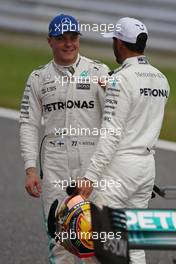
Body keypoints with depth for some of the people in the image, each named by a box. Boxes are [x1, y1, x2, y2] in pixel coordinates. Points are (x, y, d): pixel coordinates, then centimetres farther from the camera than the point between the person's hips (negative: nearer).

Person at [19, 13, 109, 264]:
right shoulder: (38, 78, 9)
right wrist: (30, 169, -2)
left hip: (92, 159, -2)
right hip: (54, 163, 2)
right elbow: (29, 125, 7)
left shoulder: (99, 72, 4)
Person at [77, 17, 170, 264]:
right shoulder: (161, 80, 10)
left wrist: (90, 176, -22)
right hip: (147, 165, 8)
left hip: (121, 166, -8)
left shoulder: (121, 80, -15)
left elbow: (111, 134, -20)